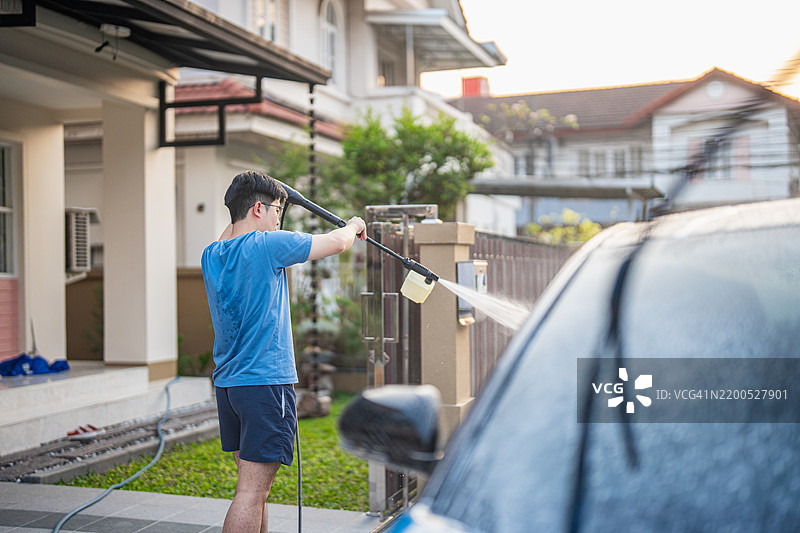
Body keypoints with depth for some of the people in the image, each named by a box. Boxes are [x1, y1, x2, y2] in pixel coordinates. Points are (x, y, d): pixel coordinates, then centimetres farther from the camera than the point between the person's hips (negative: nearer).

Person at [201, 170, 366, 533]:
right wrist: (353, 226, 17)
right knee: (252, 490, -8)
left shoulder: (212, 255, 8)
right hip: (266, 381, -8)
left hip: (227, 382, 9)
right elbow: (337, 243, -3)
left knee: (255, 485, 17)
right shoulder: (268, 245, -13)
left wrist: (243, 203, 34)